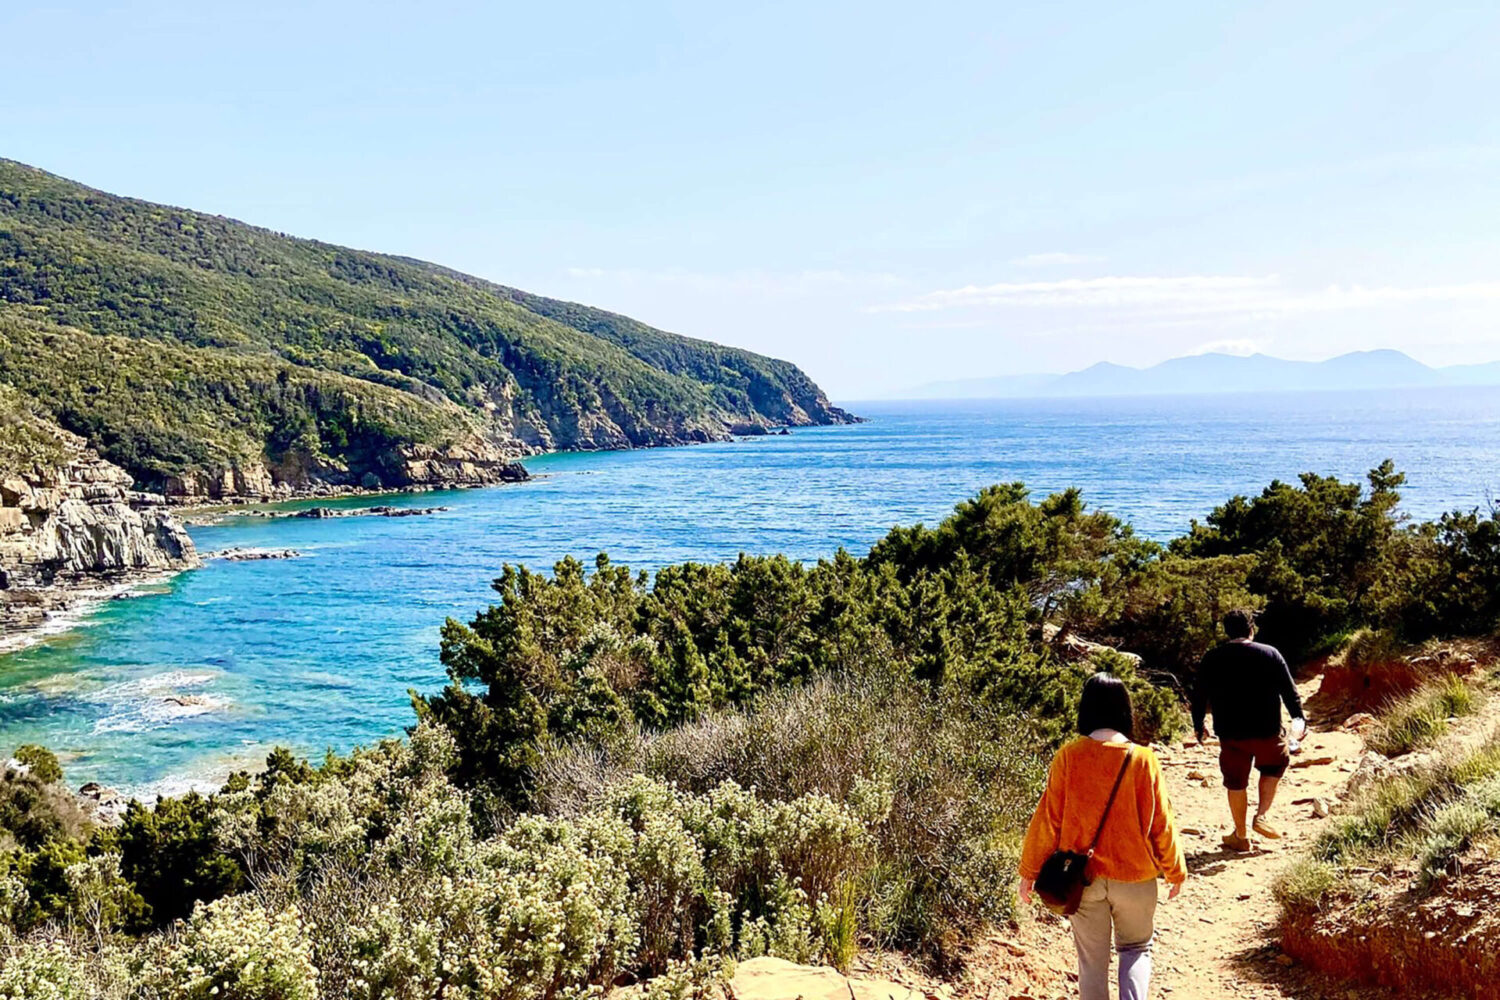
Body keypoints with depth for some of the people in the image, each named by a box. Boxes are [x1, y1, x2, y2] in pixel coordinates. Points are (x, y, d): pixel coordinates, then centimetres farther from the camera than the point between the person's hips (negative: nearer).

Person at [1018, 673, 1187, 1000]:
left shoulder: (1068, 757, -12)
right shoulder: (1144, 760, -13)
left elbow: (1048, 819, -8)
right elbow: (1160, 823, -5)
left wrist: (1030, 871, 3)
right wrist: (1175, 871, 10)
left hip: (1082, 877, 0)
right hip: (1134, 877, 0)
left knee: (1092, 960, 16)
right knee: (1136, 948, 21)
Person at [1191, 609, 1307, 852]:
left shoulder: (1212, 659, 0)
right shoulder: (1270, 654, -3)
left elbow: (1199, 695, 4)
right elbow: (1289, 690, -1)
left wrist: (1198, 726, 16)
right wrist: (1298, 718, 11)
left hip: (1230, 733, 0)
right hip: (1267, 730, 0)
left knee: (1236, 782, 12)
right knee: (1274, 766, 27)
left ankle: (1240, 836, 21)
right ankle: (1262, 815, 14)